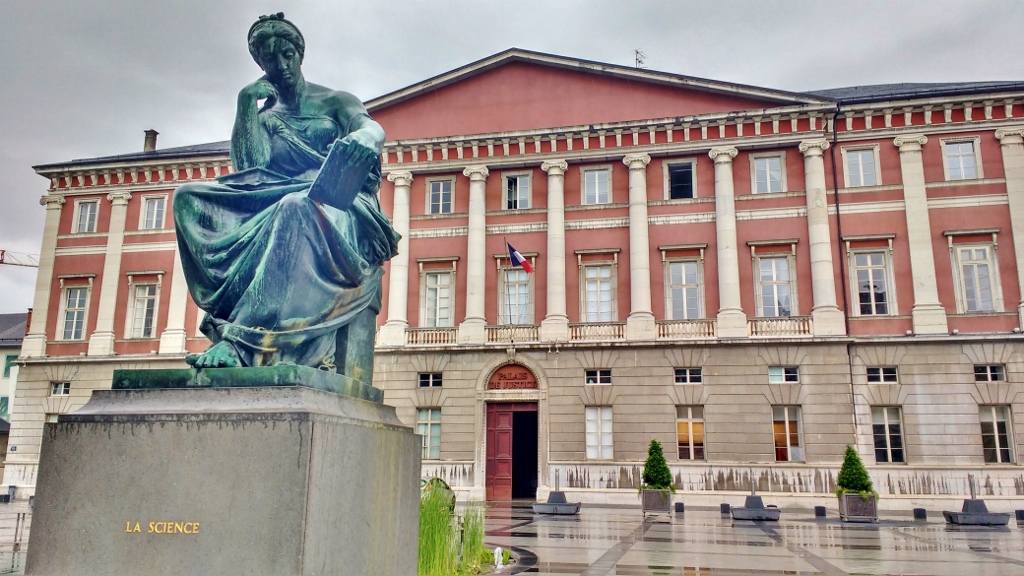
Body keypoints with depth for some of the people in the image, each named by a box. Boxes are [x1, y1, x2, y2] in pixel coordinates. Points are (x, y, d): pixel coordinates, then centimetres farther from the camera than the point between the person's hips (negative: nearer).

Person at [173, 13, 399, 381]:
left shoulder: (335, 102, 14)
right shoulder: (263, 118, 21)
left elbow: (373, 128, -9)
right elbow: (246, 168, 4)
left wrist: (364, 138, -35)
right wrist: (246, 105, 4)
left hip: (338, 207, -4)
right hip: (275, 207, 4)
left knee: (296, 209, -40)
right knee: (190, 198, -19)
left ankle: (238, 338, -47)